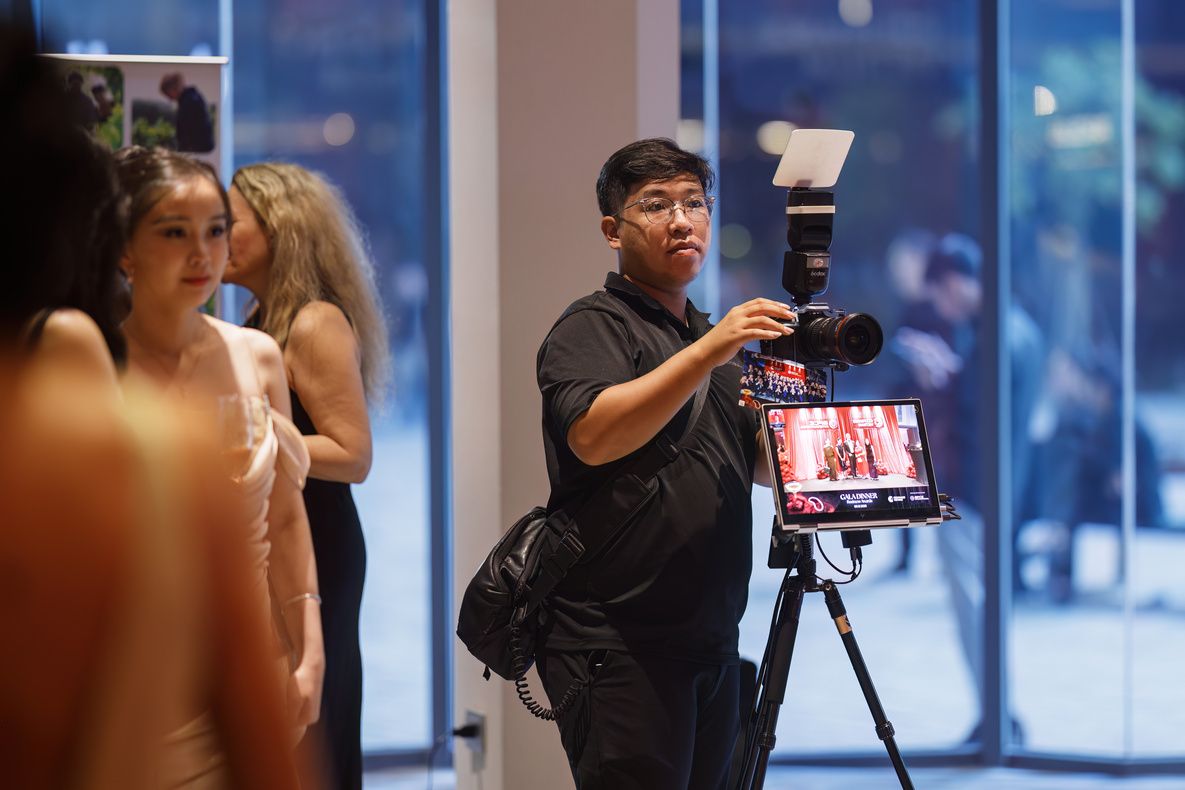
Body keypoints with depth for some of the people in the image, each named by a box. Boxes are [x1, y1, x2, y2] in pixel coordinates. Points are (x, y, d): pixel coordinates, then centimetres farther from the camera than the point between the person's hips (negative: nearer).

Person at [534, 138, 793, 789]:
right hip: (618, 648, -8)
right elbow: (594, 436, -24)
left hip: (710, 643, 8)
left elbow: (759, 466, 24)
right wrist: (707, 353, -29)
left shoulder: (713, 336, 21)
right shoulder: (591, 328, -5)